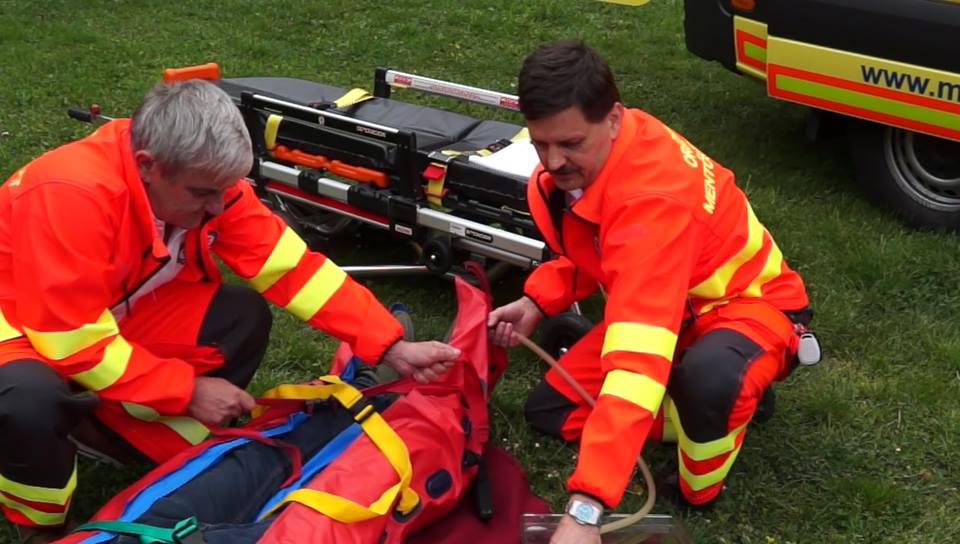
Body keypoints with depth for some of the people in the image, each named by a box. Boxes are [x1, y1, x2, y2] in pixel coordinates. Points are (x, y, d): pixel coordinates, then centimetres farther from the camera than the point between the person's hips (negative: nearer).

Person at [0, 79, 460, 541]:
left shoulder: (205, 180, -16)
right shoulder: (71, 196, -37)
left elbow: (291, 266, -13)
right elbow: (73, 338, -35)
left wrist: (391, 347, -18)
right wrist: (188, 389, -27)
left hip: (116, 317, 6)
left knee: (244, 317, -12)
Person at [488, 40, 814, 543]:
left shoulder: (653, 198, -40)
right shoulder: (570, 164, -14)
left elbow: (638, 358, -49)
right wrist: (536, 301, -10)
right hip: (663, 307, 8)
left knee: (706, 378, -43)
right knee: (550, 411, 2)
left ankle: (700, 497, -9)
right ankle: (722, 402, 7)